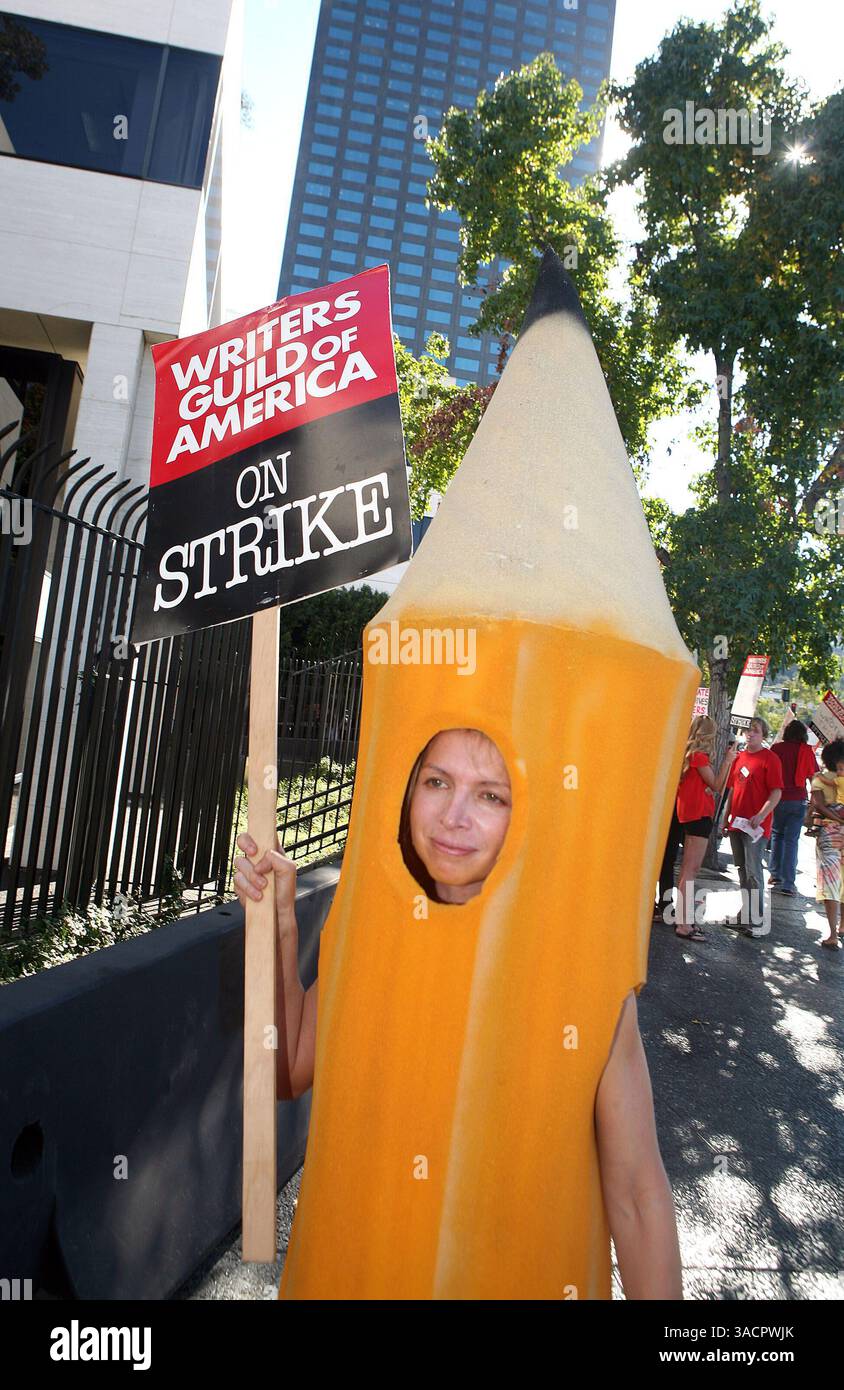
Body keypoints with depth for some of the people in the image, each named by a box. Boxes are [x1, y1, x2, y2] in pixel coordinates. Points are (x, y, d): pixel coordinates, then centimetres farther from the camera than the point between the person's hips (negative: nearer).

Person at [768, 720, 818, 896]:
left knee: (777, 835, 18)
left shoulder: (776, 748, -2)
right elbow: (813, 777, 2)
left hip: (778, 797, 0)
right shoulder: (807, 751, -1)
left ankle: (775, 874, 19)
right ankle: (787, 884, 0)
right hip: (798, 799, 0)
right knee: (792, 840, 1)